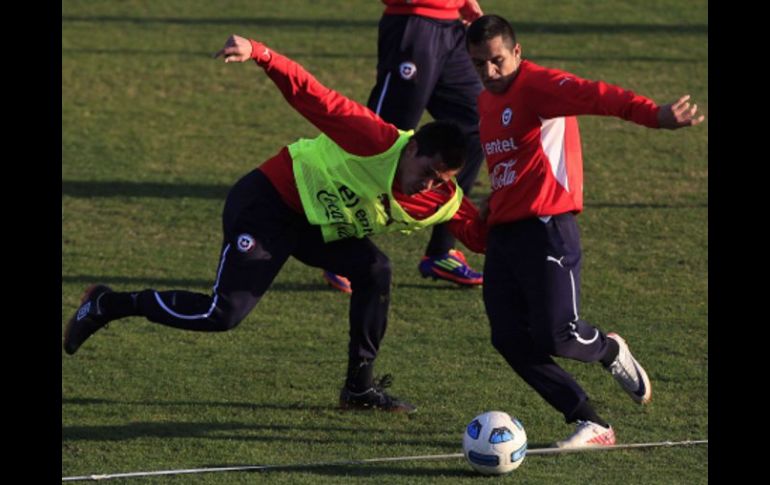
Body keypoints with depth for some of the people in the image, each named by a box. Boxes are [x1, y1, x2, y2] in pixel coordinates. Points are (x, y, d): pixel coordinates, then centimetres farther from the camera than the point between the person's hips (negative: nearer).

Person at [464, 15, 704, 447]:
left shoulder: (537, 85, -11)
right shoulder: (487, 101, 17)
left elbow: (596, 96, -29)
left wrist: (655, 115, -44)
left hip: (546, 229, -8)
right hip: (502, 233, 8)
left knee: (557, 335, -15)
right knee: (512, 341, -2)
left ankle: (611, 352, 21)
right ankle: (591, 426, 5)